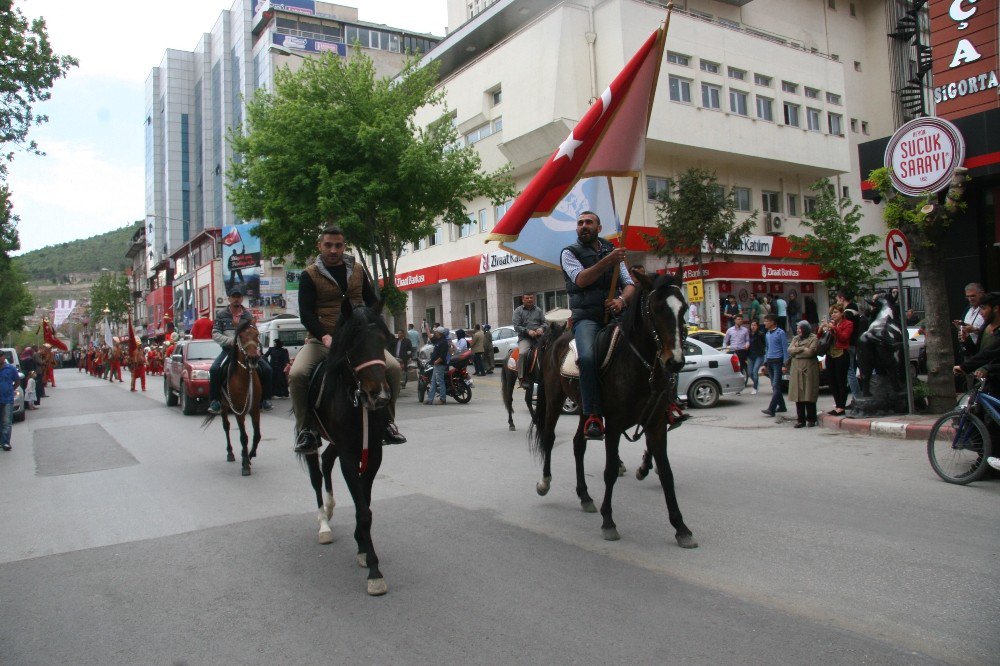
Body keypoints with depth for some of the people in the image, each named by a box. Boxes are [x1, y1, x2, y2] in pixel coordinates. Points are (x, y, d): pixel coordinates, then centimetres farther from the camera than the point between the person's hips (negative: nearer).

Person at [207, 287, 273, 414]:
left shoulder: (248, 315, 12)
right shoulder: (221, 314, 8)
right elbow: (215, 333, 1)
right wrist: (230, 340, -14)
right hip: (228, 349, -1)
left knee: (266, 369, -14)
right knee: (214, 369, -27)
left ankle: (265, 399, 0)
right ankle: (214, 401, -16)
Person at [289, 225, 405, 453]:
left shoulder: (357, 270, 13)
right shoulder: (309, 275, 3)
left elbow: (372, 302, 17)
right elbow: (306, 313, -7)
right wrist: (325, 336, -23)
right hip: (321, 338, -2)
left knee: (393, 368, -20)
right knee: (297, 375, -28)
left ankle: (387, 422, -1)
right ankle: (306, 430, -7)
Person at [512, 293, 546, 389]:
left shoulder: (538, 310, 18)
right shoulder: (518, 311, 6)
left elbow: (544, 322, 18)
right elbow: (516, 326, -3)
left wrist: (541, 328, -6)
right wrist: (528, 331, -16)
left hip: (538, 337, 4)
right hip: (525, 338, -4)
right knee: (522, 353, -32)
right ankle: (521, 378, -28)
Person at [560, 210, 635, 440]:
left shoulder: (612, 251, 21)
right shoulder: (570, 253, 8)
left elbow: (629, 284, 16)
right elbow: (581, 279, -10)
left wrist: (621, 299, -7)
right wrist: (608, 260, -21)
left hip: (614, 314, 5)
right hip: (586, 316, -5)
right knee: (588, 357, -32)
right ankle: (593, 416, -27)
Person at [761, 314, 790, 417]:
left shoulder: (780, 333, -7)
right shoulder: (767, 334, 15)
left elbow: (785, 349, -8)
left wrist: (784, 364, -13)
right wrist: (765, 363, 18)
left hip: (778, 361, -8)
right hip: (769, 361, 8)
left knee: (776, 386, -10)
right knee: (774, 386, 10)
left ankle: (771, 409, -17)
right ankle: (782, 406, 20)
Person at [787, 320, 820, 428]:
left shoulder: (813, 338, 0)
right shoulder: (795, 338, 18)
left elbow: (811, 352, -13)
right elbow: (789, 350, 5)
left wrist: (796, 350, -1)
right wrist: (803, 349, -6)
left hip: (809, 369, -5)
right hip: (796, 369, 5)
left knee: (809, 395, -3)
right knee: (798, 395, 2)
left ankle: (811, 419, 5)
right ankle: (801, 420, 6)